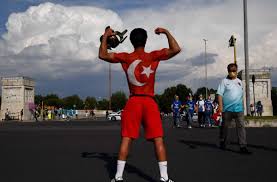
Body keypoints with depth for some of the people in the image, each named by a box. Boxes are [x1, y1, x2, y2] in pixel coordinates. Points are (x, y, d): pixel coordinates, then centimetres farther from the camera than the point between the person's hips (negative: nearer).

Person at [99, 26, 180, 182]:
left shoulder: (125, 58, 1)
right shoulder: (154, 56, -2)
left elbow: (103, 55, 2)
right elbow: (176, 49, -7)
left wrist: (106, 36, 12)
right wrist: (166, 32, 5)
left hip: (133, 102, 1)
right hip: (150, 102, -1)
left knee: (126, 139, 4)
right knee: (158, 139, 1)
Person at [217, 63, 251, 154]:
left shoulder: (239, 81, 14)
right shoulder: (224, 81, 0)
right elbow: (220, 94, -5)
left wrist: (242, 105, 20)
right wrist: (220, 105, -14)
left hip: (239, 109, 3)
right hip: (227, 109, -3)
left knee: (241, 126, -6)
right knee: (225, 126, 8)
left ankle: (243, 146, -6)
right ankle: (222, 142, 26)